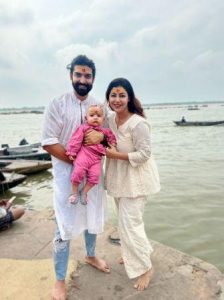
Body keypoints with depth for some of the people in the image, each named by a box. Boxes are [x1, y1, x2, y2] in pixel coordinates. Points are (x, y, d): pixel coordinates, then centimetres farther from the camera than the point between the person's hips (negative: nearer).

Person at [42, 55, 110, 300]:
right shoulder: (57, 105, -6)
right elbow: (49, 143, -12)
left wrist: (101, 135, -17)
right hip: (67, 172, -4)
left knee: (93, 218, 19)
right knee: (65, 226, 0)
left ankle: (90, 256, 46)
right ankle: (60, 280, 21)